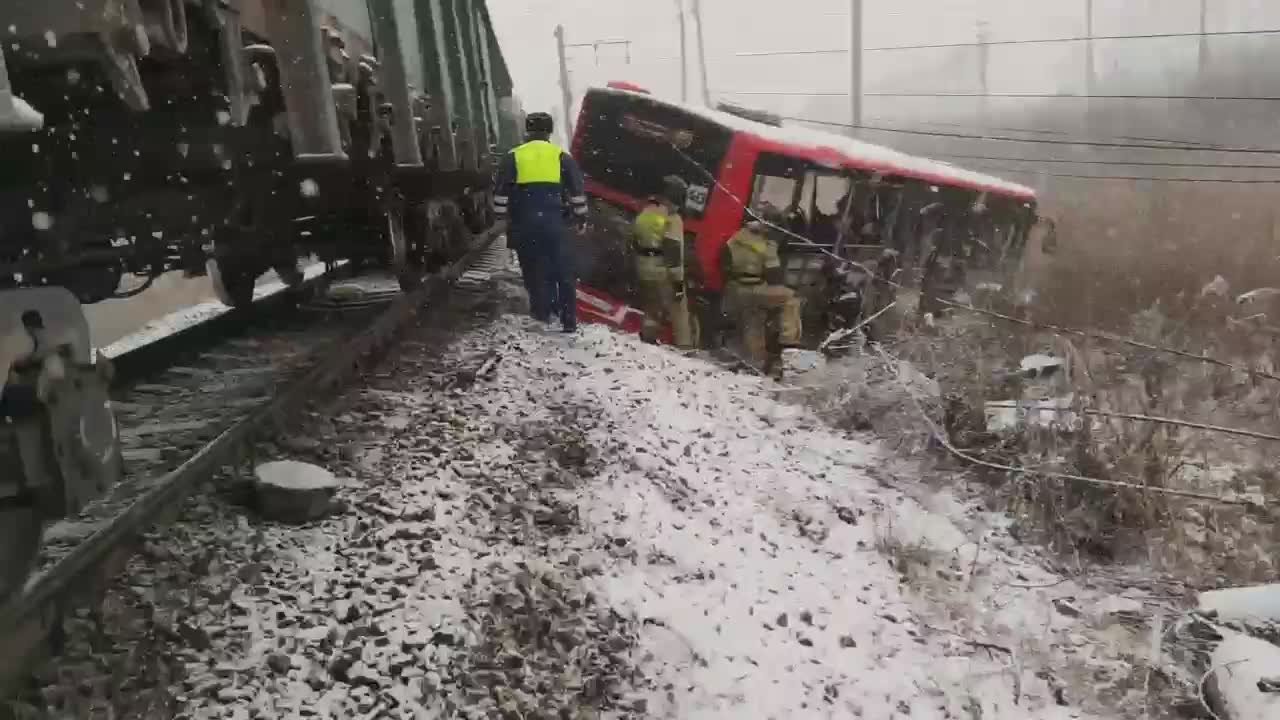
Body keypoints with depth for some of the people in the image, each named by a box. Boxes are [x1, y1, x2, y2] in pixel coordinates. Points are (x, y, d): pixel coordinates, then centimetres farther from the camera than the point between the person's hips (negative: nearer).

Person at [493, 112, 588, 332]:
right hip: (553, 221, 0)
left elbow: (501, 191, 3)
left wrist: (500, 215, 11)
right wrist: (580, 215, 15)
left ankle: (542, 312, 17)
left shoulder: (513, 157, 5)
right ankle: (568, 320, 5)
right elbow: (577, 190, 6)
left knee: (533, 269, 14)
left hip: (524, 223, 0)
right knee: (563, 271, 6)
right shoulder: (561, 156, 6)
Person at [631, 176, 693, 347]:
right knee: (678, 310, 1)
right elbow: (674, 252, -18)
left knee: (652, 308, 20)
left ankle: (647, 340, 23)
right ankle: (684, 345, -2)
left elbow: (634, 244, 14)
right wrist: (678, 280, -16)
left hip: (644, 270, 7)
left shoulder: (644, 214, 10)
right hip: (664, 271, -7)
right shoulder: (672, 218, -14)